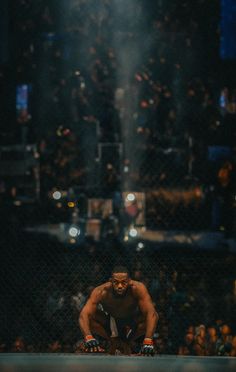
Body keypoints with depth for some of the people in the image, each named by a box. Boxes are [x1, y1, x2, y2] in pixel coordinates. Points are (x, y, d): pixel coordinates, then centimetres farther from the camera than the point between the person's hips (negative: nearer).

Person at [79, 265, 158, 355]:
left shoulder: (137, 288, -34)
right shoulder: (101, 292, -34)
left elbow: (151, 313, -42)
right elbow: (84, 315, -41)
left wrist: (148, 341, -56)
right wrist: (88, 337, -60)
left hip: (132, 322, 0)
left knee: (153, 316, -29)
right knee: (89, 317, -29)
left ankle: (128, 342, -2)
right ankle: (112, 342, 0)